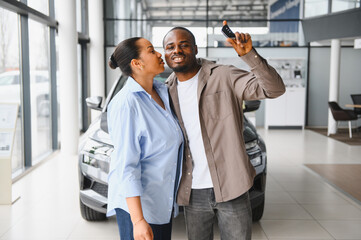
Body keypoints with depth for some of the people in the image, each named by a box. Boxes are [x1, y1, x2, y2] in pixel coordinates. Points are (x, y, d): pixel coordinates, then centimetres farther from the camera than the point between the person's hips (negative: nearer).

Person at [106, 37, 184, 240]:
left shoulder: (162, 91, 4)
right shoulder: (126, 103, -20)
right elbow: (126, 166, -22)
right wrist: (138, 220, -23)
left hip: (163, 200, 8)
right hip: (136, 202, -8)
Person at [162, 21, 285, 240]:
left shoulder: (223, 77, -8)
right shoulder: (166, 92, 6)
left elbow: (274, 89, -18)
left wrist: (249, 54, -32)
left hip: (230, 189, -3)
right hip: (192, 193, 4)